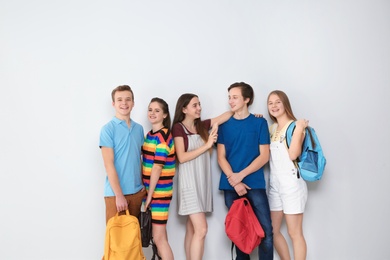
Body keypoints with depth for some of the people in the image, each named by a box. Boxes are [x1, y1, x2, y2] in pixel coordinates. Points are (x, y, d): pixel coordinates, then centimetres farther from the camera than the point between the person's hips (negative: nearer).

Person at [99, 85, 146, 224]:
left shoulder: (139, 128, 9)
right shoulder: (108, 129, -8)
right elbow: (109, 165, -12)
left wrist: (143, 184, 8)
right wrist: (119, 195, -15)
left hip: (136, 191, 5)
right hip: (115, 192, -5)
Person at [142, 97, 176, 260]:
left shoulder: (163, 135, -15)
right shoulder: (149, 134, 11)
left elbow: (157, 167, -17)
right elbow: (148, 165, 12)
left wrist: (150, 195, -14)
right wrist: (146, 192, 8)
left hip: (159, 191, -8)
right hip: (150, 190, 8)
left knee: (159, 238, -3)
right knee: (160, 235, 16)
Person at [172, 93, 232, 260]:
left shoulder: (202, 125, 12)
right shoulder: (178, 128, -4)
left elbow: (228, 114, 16)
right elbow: (182, 157, -13)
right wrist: (207, 145, -15)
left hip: (203, 183, 6)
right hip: (189, 183, -6)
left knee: (192, 230, 8)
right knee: (201, 229, -12)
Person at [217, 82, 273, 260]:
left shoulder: (259, 123, 3)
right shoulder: (224, 124, 8)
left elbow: (264, 156, -2)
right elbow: (221, 157, 3)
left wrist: (240, 175, -12)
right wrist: (234, 181, -11)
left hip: (255, 184, -2)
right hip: (230, 186, 2)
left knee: (266, 231, -6)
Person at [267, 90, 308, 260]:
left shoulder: (295, 126, -6)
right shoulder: (272, 128, 14)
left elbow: (293, 154, -18)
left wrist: (299, 130, -21)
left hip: (292, 184, -7)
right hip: (274, 184, 7)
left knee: (294, 232, -2)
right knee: (273, 231, 10)